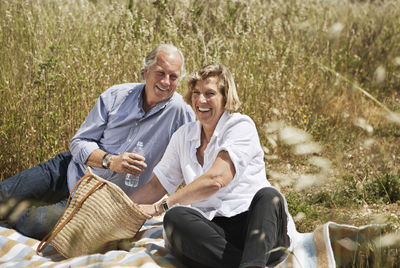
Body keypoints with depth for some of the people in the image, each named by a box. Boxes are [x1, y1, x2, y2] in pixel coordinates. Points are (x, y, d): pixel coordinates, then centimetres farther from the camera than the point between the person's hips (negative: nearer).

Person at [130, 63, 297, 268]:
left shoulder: (241, 126, -2)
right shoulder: (183, 136, 16)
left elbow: (216, 179, -15)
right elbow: (157, 186, 20)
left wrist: (160, 207, -13)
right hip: (212, 228, 4)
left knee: (268, 196, -35)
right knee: (175, 218, -28)